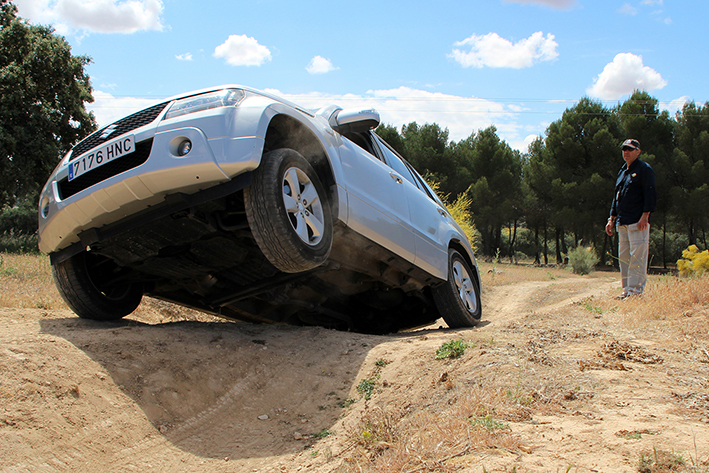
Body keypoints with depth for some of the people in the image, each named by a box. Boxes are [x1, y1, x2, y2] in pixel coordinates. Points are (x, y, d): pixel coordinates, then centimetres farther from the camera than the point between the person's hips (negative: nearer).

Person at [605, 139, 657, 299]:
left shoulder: (644, 169, -2)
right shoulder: (622, 171, 22)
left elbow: (650, 195, -10)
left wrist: (645, 216, -19)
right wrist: (612, 218, 21)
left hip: (638, 221, -8)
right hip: (622, 222, 8)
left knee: (637, 257, -10)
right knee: (624, 257, 9)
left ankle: (636, 291, -9)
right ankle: (627, 290, 14)